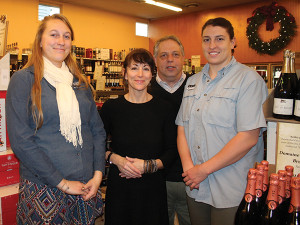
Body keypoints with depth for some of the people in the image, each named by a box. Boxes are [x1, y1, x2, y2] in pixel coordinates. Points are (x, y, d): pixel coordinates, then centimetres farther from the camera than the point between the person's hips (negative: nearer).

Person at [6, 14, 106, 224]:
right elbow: (21, 140, -13)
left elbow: (98, 129, 8)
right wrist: (62, 183, -14)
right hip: (43, 190, -4)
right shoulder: (23, 79, -6)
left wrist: (98, 174, -3)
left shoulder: (80, 82, 9)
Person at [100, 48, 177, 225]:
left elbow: (171, 152, 1)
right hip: (119, 188, 0)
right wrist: (115, 158, -13)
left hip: (153, 187, 1)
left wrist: (148, 165, -14)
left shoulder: (163, 108, -2)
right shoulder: (111, 107, -3)